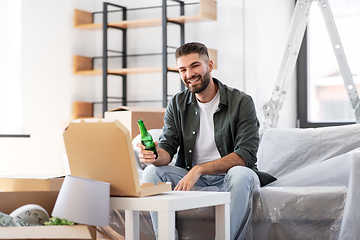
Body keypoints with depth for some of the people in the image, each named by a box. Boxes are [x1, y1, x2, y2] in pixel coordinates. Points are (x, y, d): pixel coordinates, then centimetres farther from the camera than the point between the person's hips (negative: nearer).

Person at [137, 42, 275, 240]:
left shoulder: (241, 102, -9)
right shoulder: (177, 105, 6)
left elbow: (246, 155, -18)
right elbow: (167, 147, -2)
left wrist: (199, 169, -28)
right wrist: (156, 155, -29)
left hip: (228, 177, -4)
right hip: (192, 178, 4)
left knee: (241, 174, -36)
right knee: (152, 172, -19)